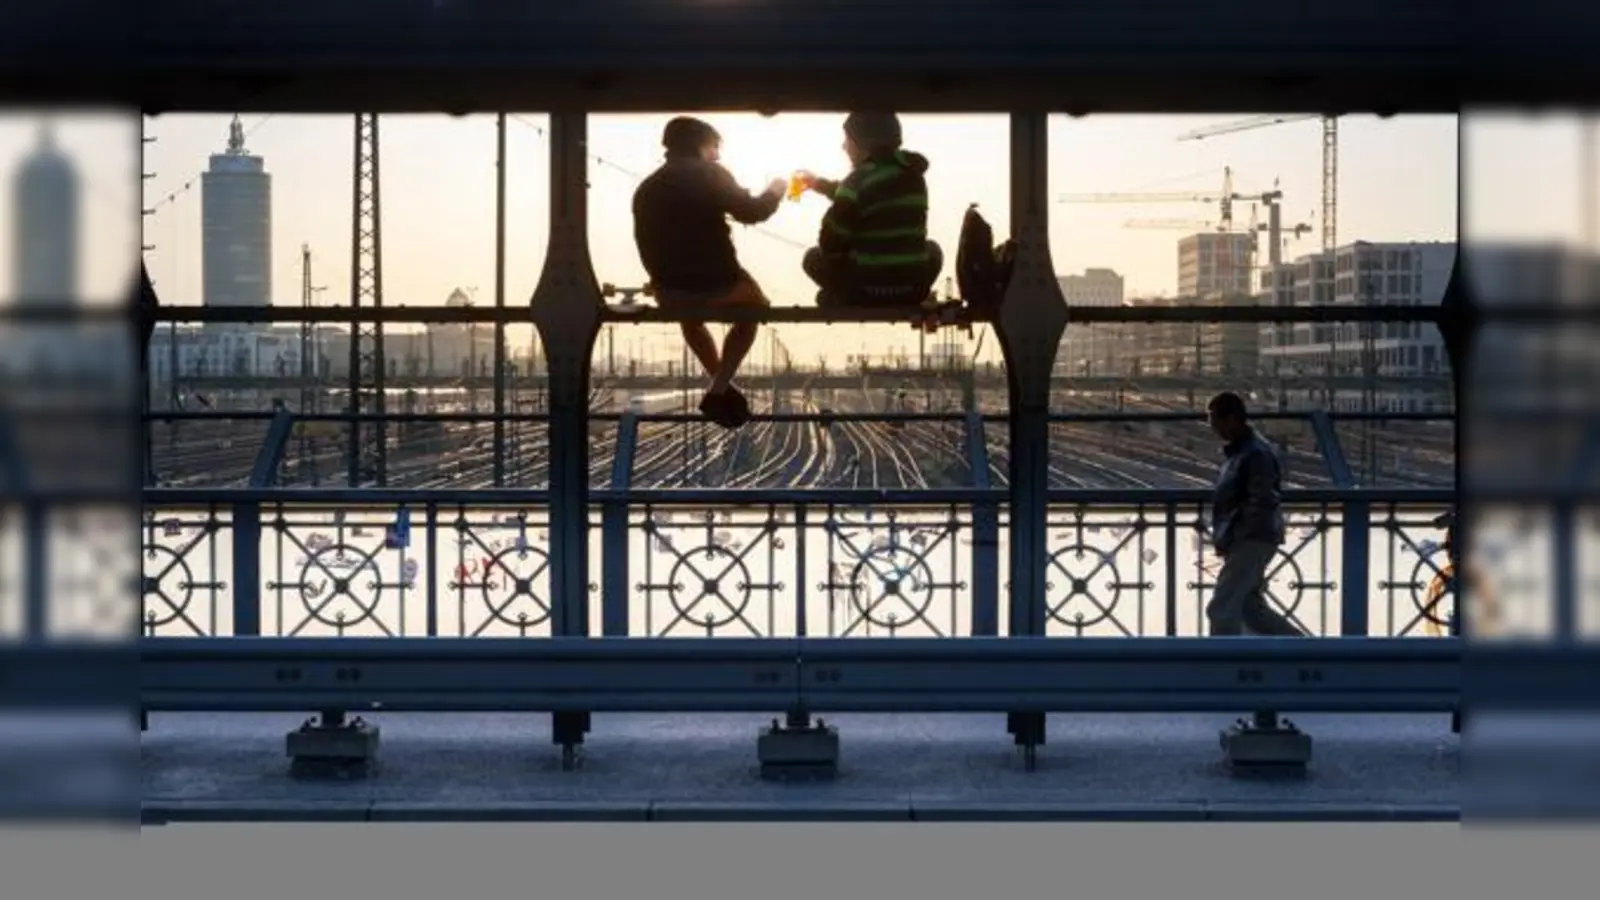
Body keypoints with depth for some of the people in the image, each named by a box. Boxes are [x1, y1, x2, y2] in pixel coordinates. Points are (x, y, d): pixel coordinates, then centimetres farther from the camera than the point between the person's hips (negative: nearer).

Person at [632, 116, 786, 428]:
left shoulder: (646, 189, 12)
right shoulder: (711, 175, -4)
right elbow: (751, 212, -9)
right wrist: (774, 192, 11)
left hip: (667, 293, 5)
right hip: (717, 284, -5)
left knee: (689, 310, 40)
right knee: (753, 306, 28)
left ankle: (722, 386, 46)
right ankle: (719, 391, 16)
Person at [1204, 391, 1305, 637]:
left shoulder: (1256, 453, -17)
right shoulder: (1238, 451, 15)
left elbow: (1261, 505, -23)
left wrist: (1226, 538, -21)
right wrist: (1222, 537, 13)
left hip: (1252, 541, -10)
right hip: (1244, 542, 10)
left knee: (1221, 609, -9)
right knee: (1251, 609, 14)